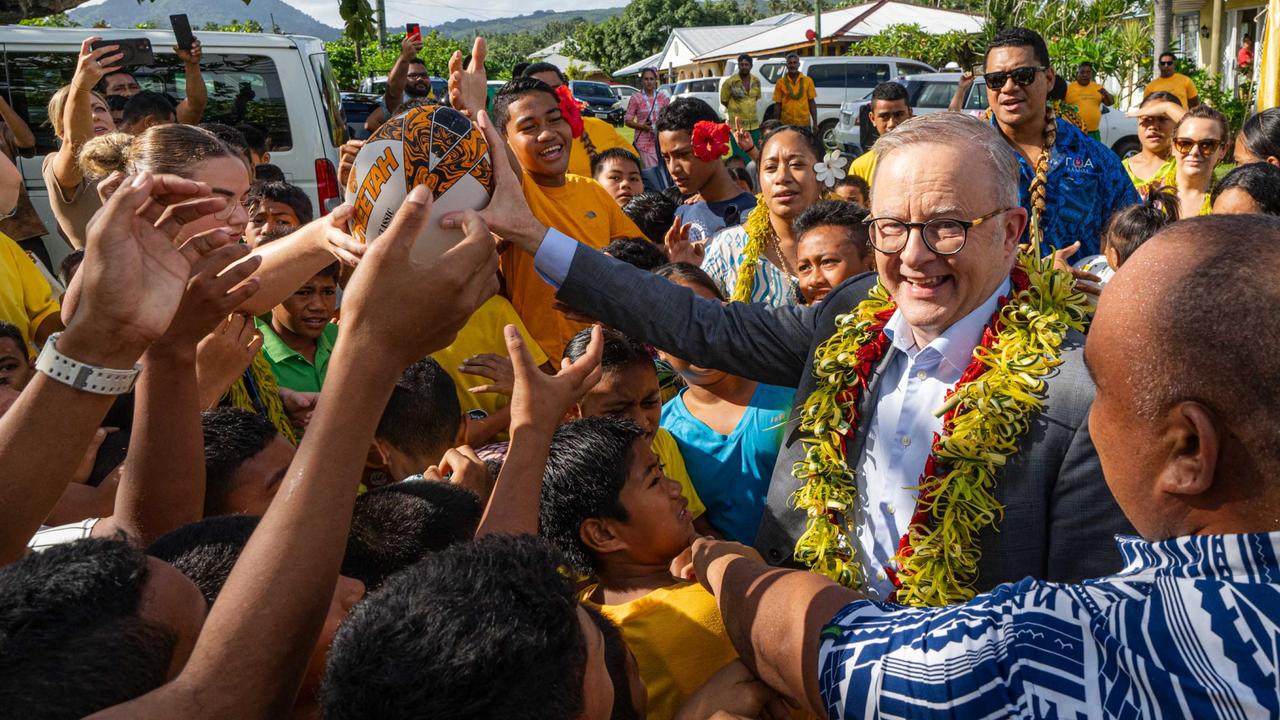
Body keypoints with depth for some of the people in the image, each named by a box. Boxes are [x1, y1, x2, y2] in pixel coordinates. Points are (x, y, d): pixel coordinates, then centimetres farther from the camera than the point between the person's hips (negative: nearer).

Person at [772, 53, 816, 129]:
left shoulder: (807, 81, 4)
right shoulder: (781, 82, 2)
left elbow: (811, 103, 5)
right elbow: (778, 104, 5)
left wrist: (815, 123, 0)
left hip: (804, 124, 1)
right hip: (786, 125, -1)